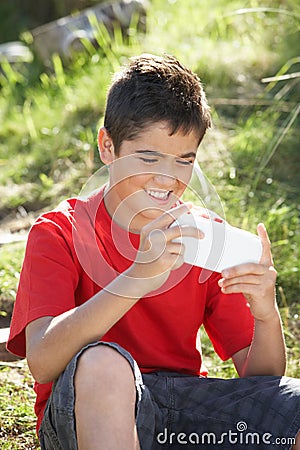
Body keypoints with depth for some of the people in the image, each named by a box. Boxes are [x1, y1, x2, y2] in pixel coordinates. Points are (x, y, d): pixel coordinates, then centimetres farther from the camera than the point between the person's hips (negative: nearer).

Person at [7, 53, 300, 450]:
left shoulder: (203, 236, 6)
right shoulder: (59, 233, -5)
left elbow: (261, 378, 2)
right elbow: (42, 363, -22)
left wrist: (267, 316, -21)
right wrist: (138, 276, -33)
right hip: (82, 416, -3)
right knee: (103, 362, -37)